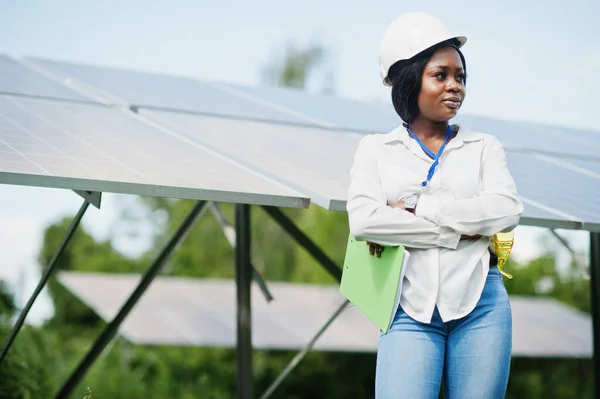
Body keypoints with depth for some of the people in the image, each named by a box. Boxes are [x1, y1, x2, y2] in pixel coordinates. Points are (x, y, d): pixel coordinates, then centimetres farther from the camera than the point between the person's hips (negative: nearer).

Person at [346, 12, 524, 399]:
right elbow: (363, 221, -6)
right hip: (411, 309, -1)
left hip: (480, 304, 1)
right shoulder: (376, 149, 11)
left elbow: (508, 209, -5)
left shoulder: (484, 147, 14)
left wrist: (415, 211, -9)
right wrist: (461, 230, -7)